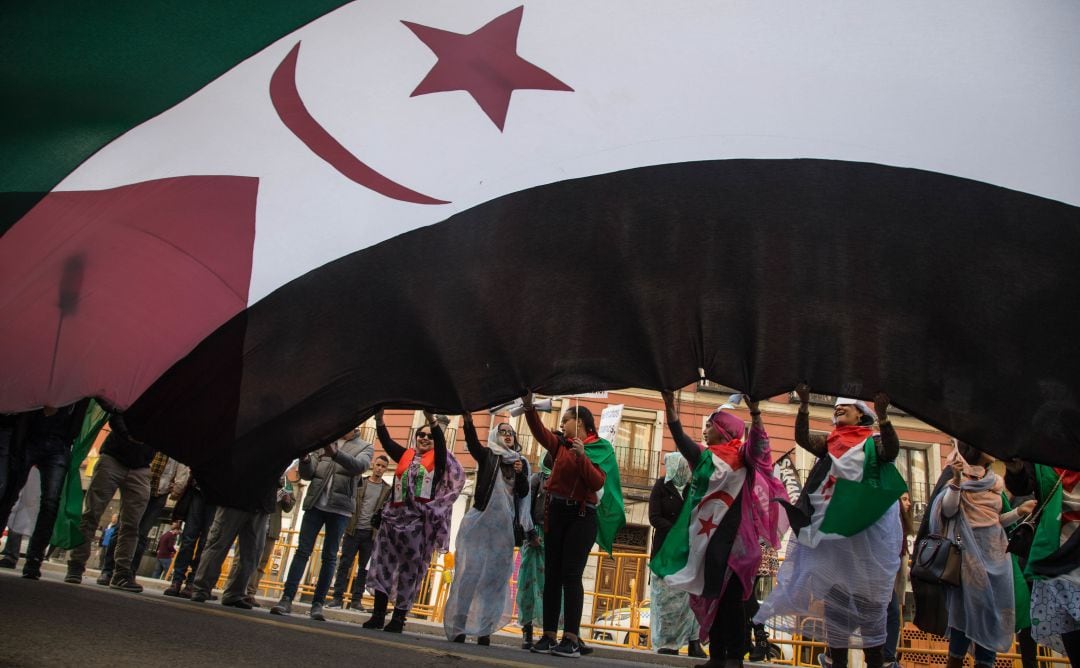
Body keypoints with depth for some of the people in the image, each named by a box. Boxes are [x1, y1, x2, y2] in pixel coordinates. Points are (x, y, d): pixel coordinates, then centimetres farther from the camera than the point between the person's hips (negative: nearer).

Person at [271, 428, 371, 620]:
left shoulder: (364, 447, 6)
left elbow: (360, 466, -17)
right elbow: (307, 474, 10)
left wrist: (336, 454, -34)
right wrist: (305, 459, -13)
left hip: (340, 507, -2)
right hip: (316, 503, 2)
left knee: (329, 556, 0)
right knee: (302, 550, -4)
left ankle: (317, 604, 3)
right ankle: (287, 599, -4)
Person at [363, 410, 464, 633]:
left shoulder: (438, 458, 8)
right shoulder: (405, 456, 17)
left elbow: (441, 441, -11)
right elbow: (386, 442, 5)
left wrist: (431, 420, -28)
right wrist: (379, 419, -11)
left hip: (421, 520, -3)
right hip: (395, 516, 4)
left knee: (410, 568, -1)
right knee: (383, 561, 0)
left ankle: (399, 617, 4)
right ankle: (378, 614, 5)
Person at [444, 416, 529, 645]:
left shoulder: (520, 462, 14)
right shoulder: (487, 455, 6)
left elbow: (524, 493, 9)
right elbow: (472, 442, -13)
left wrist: (521, 474, -10)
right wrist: (468, 420, -29)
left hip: (504, 524, 3)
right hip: (480, 520, -3)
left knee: (495, 576, 2)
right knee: (470, 571, -6)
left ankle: (484, 628, 6)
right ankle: (457, 627, -3)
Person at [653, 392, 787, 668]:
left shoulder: (742, 456, -1)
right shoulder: (704, 457, 13)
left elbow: (759, 444, -19)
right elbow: (679, 436, 6)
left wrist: (755, 411, -34)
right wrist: (669, 403, -3)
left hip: (730, 537, -6)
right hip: (705, 535, 6)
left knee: (730, 597, -6)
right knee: (711, 596, 8)